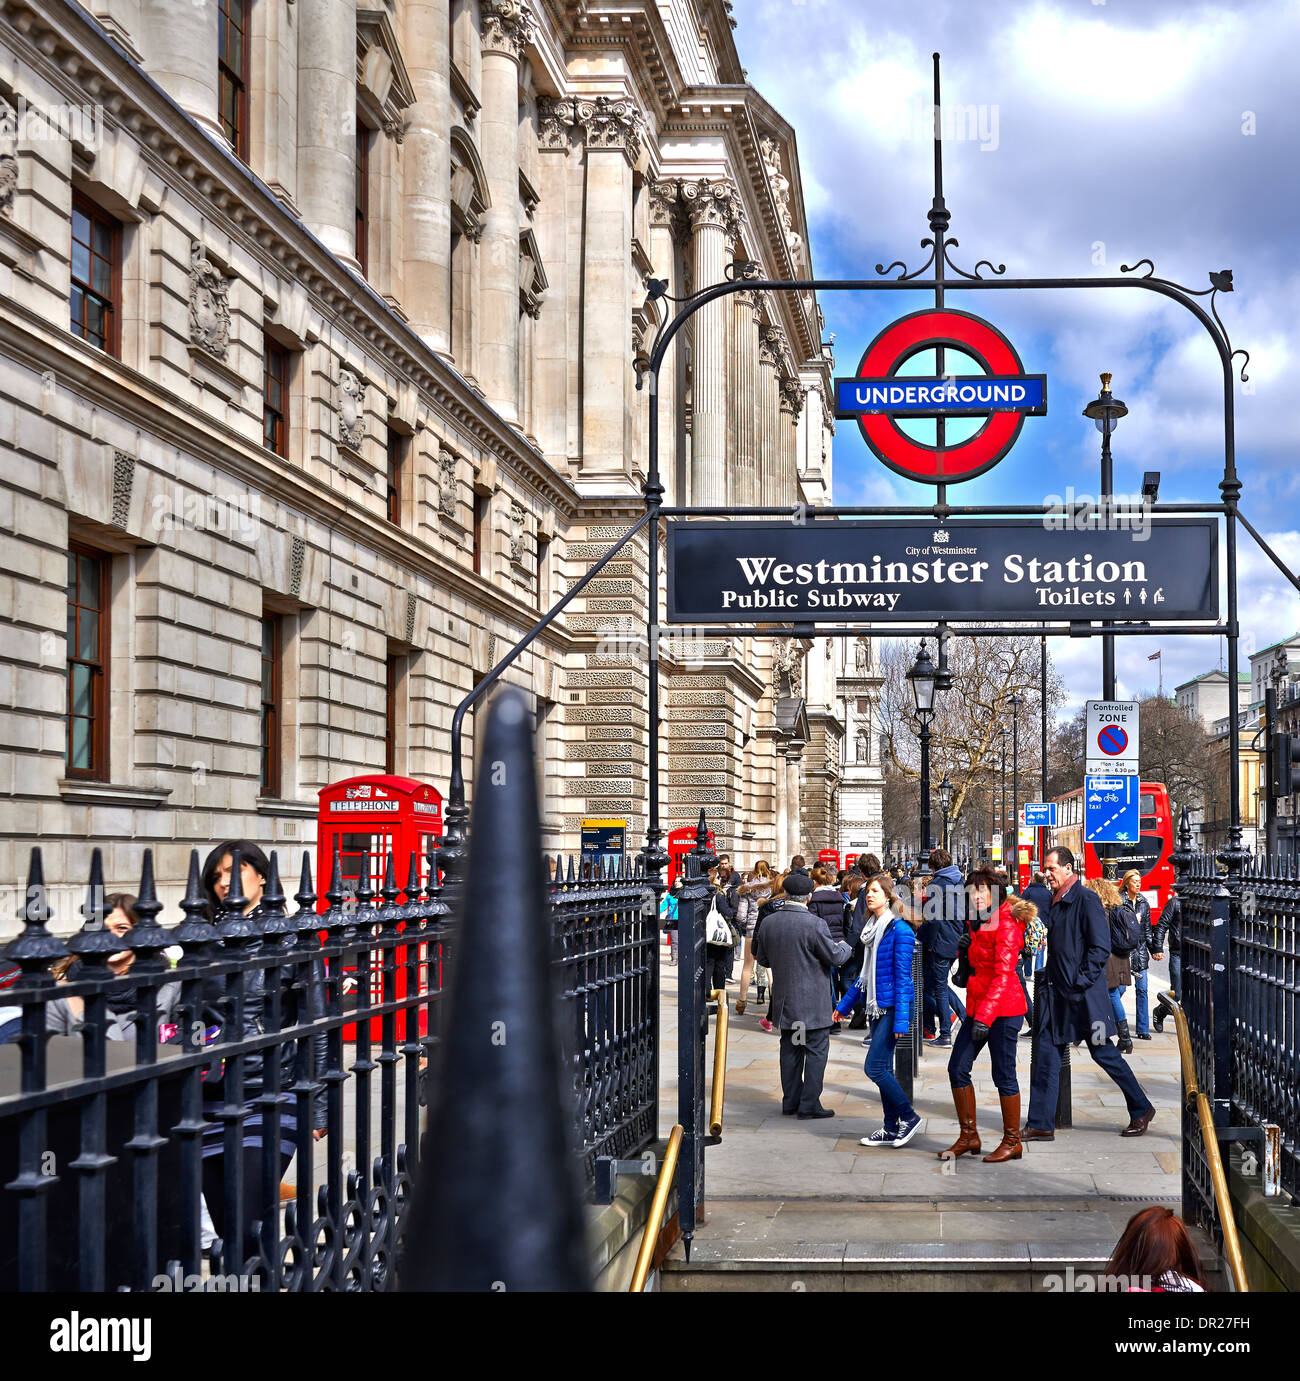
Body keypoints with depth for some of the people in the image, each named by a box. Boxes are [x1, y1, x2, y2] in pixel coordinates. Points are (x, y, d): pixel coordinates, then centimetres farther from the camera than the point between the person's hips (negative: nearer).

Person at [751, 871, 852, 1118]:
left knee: (790, 1049, 14)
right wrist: (845, 946, 10)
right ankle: (809, 1104, 0)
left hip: (784, 999, 6)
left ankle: (790, 1101, 17)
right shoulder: (813, 924, -18)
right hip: (812, 1000, -6)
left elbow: (762, 958, 12)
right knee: (816, 1050, 2)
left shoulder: (768, 923, 0)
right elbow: (835, 956, -11)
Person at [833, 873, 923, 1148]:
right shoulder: (871, 929, 11)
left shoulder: (900, 930, -14)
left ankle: (908, 1117, 4)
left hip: (892, 1007, -8)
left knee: (874, 1067, -10)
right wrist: (845, 1004, 23)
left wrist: (901, 1020, -20)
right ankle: (892, 1129, 16)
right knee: (884, 1068, 10)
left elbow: (903, 977, -17)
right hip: (876, 1007, 8)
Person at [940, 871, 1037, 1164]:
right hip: (978, 1006, 9)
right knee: (957, 1068, 5)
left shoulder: (1006, 923, -13)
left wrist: (985, 1016, -25)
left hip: (1003, 1008, -9)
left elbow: (1003, 974, -20)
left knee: (1003, 1074, -1)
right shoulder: (982, 924, 15)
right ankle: (969, 1136, 14)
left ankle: (1012, 1141, 11)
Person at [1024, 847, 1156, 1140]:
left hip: (1084, 995, -8)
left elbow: (1101, 947, -17)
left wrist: (1080, 981, -18)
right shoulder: (1056, 903, 14)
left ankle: (1141, 1109, 19)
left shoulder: (1086, 900, -12)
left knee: (1103, 1053, 2)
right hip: (1057, 993, 8)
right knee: (1046, 1053, 3)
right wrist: (1049, 976, 13)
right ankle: (1040, 1124, 6)